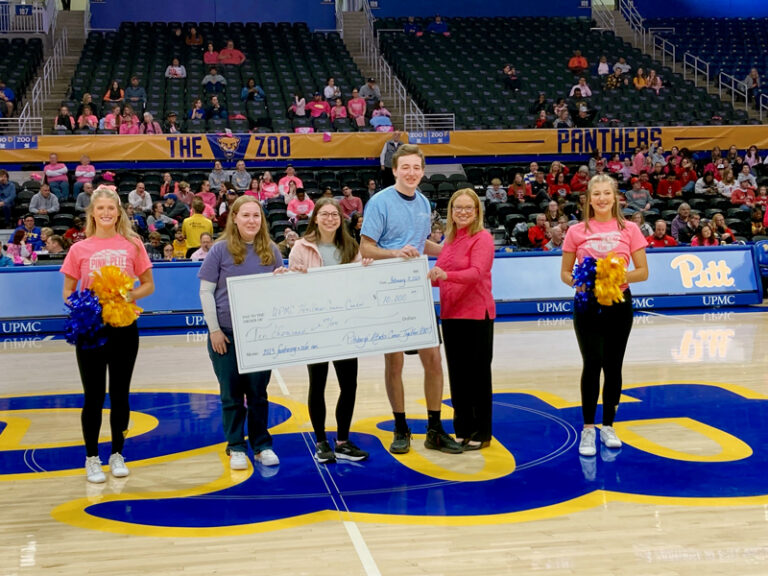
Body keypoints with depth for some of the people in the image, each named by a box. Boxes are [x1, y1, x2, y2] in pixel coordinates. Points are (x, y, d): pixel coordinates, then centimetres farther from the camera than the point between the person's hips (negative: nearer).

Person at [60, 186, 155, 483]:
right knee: (94, 395, 3)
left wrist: (131, 295, -13)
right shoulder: (79, 249, 1)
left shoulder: (132, 245, 2)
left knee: (120, 393, 9)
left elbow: (148, 284, 7)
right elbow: (68, 292, 4)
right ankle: (92, 458, 15)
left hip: (124, 327, 1)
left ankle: (117, 454, 22)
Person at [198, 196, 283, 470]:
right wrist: (214, 330, -7)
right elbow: (206, 291, -3)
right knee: (232, 394, 7)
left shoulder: (271, 250, 3)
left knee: (258, 392, 9)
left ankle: (262, 445, 21)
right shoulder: (221, 249, -4)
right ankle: (236, 447, 17)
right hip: (226, 334, -2)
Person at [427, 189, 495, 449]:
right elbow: (441, 275, 19)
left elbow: (476, 272, -23)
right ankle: (462, 430, 21)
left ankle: (481, 433, 10)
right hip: (450, 314, 7)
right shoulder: (449, 239, 14)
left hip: (476, 314, -7)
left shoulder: (482, 238, -8)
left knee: (477, 373, 1)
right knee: (457, 373, 11)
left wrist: (447, 275, -37)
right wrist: (430, 276, -1)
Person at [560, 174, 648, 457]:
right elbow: (565, 273, 5)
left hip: (619, 304, 1)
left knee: (613, 365, 7)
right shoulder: (576, 231, 1)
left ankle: (608, 427, 21)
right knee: (592, 363, -8)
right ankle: (588, 430, 2)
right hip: (587, 305, -1)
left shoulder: (629, 229, 2)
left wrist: (621, 276, -17)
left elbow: (642, 271, 1)